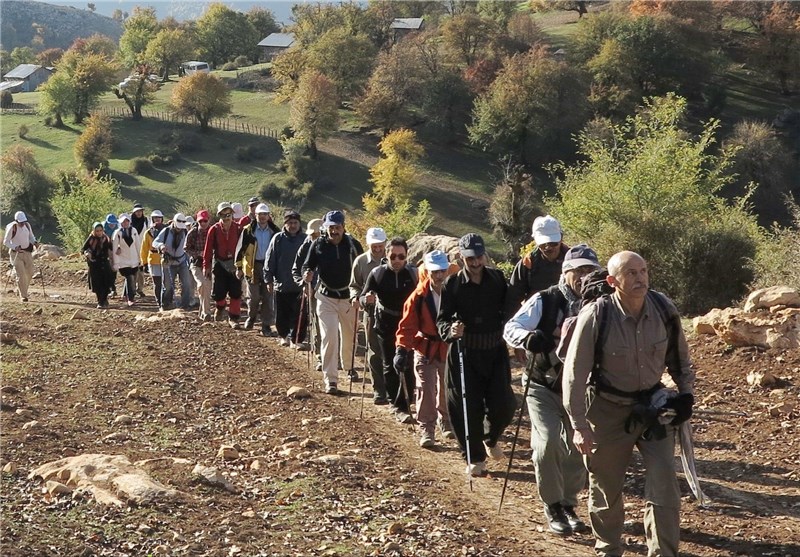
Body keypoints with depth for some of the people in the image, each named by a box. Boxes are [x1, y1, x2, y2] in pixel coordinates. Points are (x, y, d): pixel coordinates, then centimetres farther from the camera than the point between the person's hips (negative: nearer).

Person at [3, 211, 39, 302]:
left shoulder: (27, 225, -2)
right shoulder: (12, 228, -17)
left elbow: (31, 236, 13)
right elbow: (6, 242, -11)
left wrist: (34, 242, -9)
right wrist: (15, 247, -27)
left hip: (27, 252, 5)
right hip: (16, 253, -5)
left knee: (29, 273, 6)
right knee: (21, 274, -10)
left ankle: (20, 290, 30)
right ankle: (23, 296, -4)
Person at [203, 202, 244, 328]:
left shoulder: (238, 229, -5)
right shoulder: (214, 230, -5)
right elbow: (208, 248, -2)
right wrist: (206, 266, -3)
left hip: (235, 264, 0)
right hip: (219, 263, 0)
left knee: (236, 292, -1)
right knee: (219, 292, 1)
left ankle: (233, 318, 10)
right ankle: (220, 308, 34)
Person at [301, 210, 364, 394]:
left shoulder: (353, 244, -7)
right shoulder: (318, 245, -7)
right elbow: (308, 265, 3)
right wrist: (307, 274, -21)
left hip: (348, 297, 1)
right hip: (326, 298, -1)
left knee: (349, 336, 16)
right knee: (329, 336, -11)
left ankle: (349, 366, 44)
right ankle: (330, 379, -8)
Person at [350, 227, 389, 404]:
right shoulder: (361, 261, 2)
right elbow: (354, 286, 12)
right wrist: (357, 297, -9)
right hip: (371, 311, 1)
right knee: (374, 352, 4)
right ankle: (379, 390, 11)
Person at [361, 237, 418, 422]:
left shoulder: (413, 274, -6)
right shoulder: (377, 273, -6)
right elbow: (363, 299, -4)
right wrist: (366, 299, -28)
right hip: (385, 326, 1)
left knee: (407, 367, -7)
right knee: (389, 366, 11)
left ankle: (402, 406, -3)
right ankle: (394, 401, 26)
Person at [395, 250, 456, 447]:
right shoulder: (418, 296, -13)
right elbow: (407, 325, -12)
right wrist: (401, 349, -19)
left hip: (449, 349, 2)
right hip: (425, 349, -2)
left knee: (446, 390, 16)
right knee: (425, 390, -4)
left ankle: (446, 422, 36)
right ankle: (426, 429, 4)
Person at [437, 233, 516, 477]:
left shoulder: (498, 279, 3)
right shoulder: (453, 283, -4)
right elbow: (442, 319, -5)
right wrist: (450, 330, -26)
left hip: (495, 351, 2)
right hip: (464, 353, -2)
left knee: (503, 405, -1)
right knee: (467, 408, -1)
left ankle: (491, 439, 32)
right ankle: (475, 458, 17)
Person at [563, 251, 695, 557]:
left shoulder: (665, 309, -11)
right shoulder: (595, 316, -22)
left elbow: (679, 356, 9)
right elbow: (575, 372, -16)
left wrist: (687, 393, 1)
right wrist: (579, 425, -18)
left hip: (654, 405, 2)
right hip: (608, 411, -2)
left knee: (664, 485, -3)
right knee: (606, 487, 13)